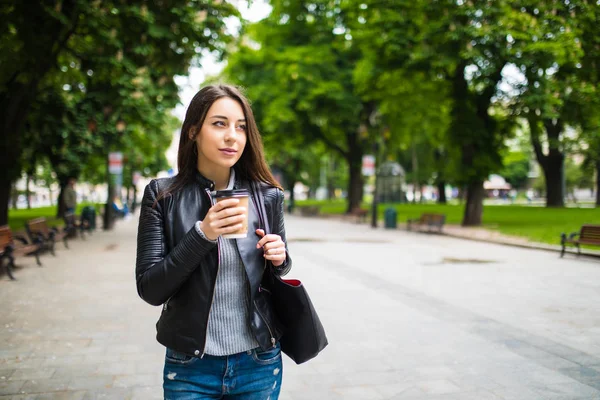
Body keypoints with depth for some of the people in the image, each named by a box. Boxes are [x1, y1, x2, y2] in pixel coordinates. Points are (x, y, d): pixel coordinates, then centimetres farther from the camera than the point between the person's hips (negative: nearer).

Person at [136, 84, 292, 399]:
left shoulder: (267, 195, -3)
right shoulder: (162, 195, -9)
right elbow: (149, 289, -12)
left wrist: (280, 259, -12)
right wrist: (201, 235, -24)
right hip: (190, 366, -2)